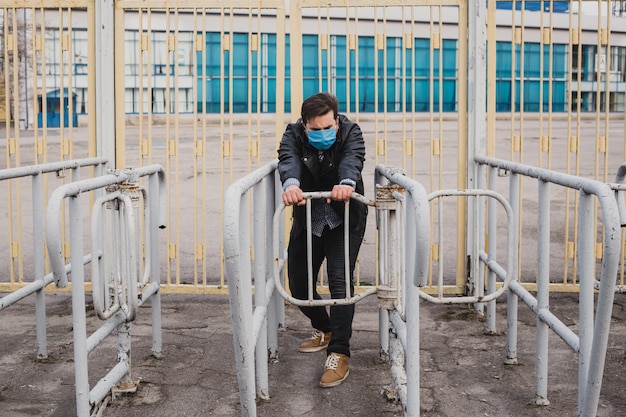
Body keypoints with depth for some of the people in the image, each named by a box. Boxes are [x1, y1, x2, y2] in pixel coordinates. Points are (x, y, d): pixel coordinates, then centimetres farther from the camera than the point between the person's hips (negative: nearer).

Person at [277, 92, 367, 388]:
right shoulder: (293, 134, -13)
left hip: (344, 220, -3)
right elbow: (288, 159, -34)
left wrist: (347, 183, -61)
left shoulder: (351, 132, -17)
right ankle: (324, 329, 35)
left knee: (340, 280, -16)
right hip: (307, 220, 4)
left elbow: (352, 160, -38)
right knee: (298, 283, 8)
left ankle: (339, 354, -9)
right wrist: (291, 183, -58)